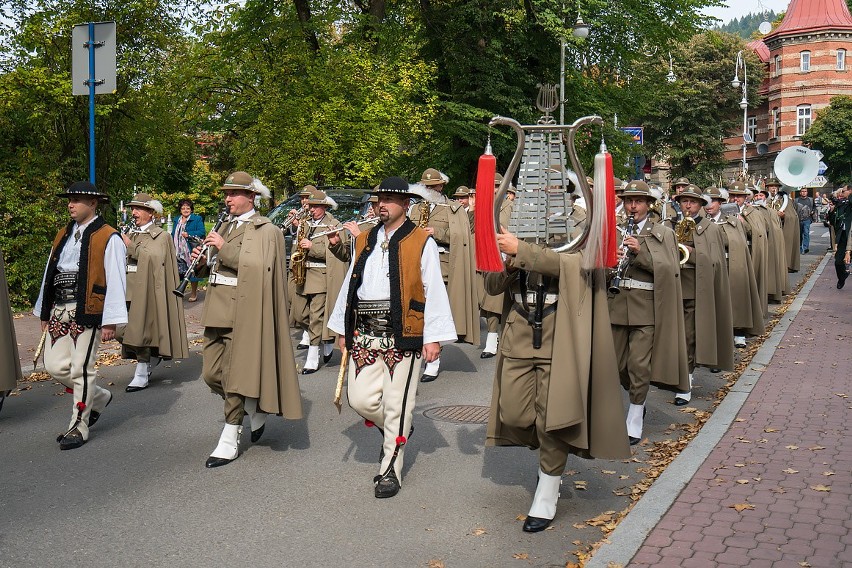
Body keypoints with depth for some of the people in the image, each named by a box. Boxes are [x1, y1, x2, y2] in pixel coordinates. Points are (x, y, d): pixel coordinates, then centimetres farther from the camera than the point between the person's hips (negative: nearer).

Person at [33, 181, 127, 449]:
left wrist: (110, 321, -15)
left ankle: (79, 426, 11)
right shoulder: (63, 235, 15)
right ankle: (99, 397, 29)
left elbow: (115, 281, -11)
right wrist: (44, 312, 19)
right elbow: (50, 273, 19)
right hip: (59, 311, 7)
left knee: (81, 368, -3)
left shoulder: (108, 238, -7)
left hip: (87, 312, -7)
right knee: (55, 365, 7)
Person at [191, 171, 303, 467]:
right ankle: (254, 410, 31)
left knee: (234, 375, -3)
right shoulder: (226, 227, 19)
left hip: (243, 312, -8)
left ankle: (230, 440, 8)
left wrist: (225, 248, -20)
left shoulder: (266, 230, -5)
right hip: (218, 310, 8)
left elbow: (259, 267, -19)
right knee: (211, 373, 10)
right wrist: (205, 263, 4)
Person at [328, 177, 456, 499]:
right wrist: (342, 328, 17)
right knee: (360, 399, 2)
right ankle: (395, 432, 32)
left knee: (396, 405, 1)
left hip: (402, 336, -5)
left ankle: (390, 470, 16)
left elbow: (434, 290, -7)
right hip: (364, 335, 5)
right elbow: (349, 285, 18)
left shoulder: (421, 242, -3)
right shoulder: (364, 241, 13)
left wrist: (433, 337, -13)